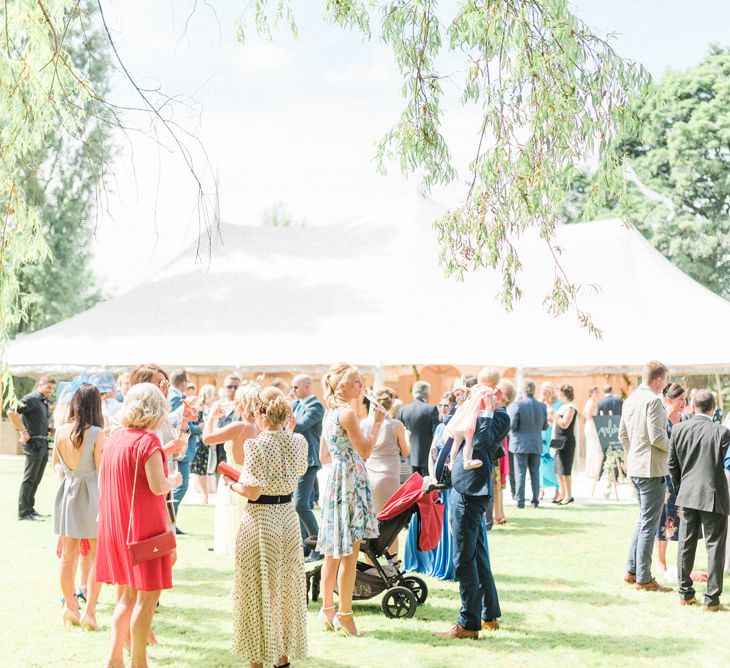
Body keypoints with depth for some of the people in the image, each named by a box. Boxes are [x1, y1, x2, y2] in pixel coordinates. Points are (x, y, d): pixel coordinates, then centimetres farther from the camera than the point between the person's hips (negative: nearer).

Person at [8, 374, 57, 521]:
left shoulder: (45, 403, 16)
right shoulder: (31, 399, -11)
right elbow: (12, 412, -21)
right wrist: (22, 431, -19)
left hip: (43, 444, 9)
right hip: (33, 444, -9)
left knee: (36, 479, 14)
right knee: (29, 479, -5)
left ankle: (30, 509, 22)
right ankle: (23, 513, -1)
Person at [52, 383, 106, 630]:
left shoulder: (60, 431, -2)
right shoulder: (96, 433, -16)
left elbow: (55, 465, 11)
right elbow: (102, 467, -13)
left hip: (67, 491, 5)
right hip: (91, 494, -5)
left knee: (68, 555, 15)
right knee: (97, 557, 5)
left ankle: (69, 606, 24)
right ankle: (89, 611, 2)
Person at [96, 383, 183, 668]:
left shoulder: (114, 438, 7)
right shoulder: (148, 440, -15)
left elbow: (102, 481, 14)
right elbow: (158, 486, -20)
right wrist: (174, 481, -1)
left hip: (115, 525, 8)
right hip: (144, 526, -8)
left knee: (128, 594, 17)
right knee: (148, 595, 1)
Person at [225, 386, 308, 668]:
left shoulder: (256, 445, -18)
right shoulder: (298, 442, 0)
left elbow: (253, 491, -21)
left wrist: (234, 485, -1)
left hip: (259, 520, -6)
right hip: (288, 517, 6)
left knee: (258, 590, 5)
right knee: (285, 587, 16)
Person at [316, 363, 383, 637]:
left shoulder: (329, 414, 12)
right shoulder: (347, 413, -15)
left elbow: (323, 456, 18)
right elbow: (365, 452, -15)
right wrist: (377, 422, -10)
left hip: (335, 479, 9)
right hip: (351, 480, -9)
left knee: (333, 552, 14)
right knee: (349, 552, -4)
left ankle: (328, 609, 20)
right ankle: (344, 615, 1)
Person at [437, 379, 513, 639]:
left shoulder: (500, 416, -8)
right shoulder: (479, 413, 19)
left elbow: (482, 442, -24)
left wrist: (488, 409, -18)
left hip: (471, 490, -10)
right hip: (462, 488, 10)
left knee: (464, 558, -7)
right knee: (477, 555, 17)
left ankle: (469, 623, -2)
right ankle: (489, 615, 27)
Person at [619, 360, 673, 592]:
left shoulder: (630, 400, 12)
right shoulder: (653, 400, -16)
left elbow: (622, 435, 17)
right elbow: (656, 437, -20)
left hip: (634, 467, 9)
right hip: (652, 469, -9)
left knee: (643, 519, 19)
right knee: (649, 523, -3)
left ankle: (631, 570, 20)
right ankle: (644, 579, 1)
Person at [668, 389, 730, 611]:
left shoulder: (678, 429, -1)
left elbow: (672, 464, 5)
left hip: (687, 495, 4)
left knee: (686, 544, 14)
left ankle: (685, 593, 21)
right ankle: (711, 599, 3)